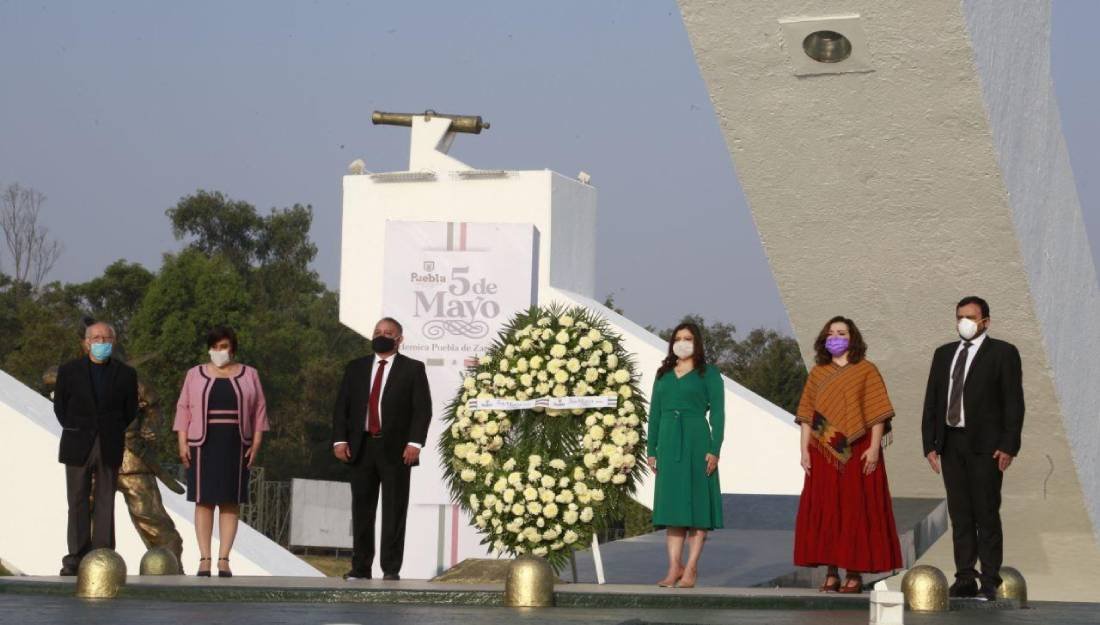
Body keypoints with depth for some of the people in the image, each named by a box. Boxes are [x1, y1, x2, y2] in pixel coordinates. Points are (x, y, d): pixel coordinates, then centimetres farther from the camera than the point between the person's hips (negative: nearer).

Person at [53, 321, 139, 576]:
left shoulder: (125, 374, 3)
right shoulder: (69, 371, 3)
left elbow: (130, 409, 10)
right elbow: (59, 405, 9)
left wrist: (115, 431, 3)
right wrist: (71, 429, 1)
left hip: (109, 448, 0)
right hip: (77, 447, 0)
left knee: (105, 502, 1)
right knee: (78, 501, 1)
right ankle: (77, 556, 4)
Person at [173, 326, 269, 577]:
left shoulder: (249, 375, 8)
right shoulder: (196, 375, 8)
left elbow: (259, 411, 7)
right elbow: (184, 409, 5)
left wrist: (256, 443, -3)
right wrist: (182, 443, -5)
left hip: (236, 446, 0)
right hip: (203, 444, 0)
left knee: (231, 502, -1)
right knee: (204, 500, -3)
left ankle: (224, 559, 0)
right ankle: (204, 559, -3)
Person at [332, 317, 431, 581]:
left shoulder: (413, 369, 4)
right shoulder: (356, 368, 14)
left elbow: (422, 409, -3)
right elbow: (341, 406, 11)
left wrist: (415, 442, -14)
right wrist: (339, 439, -1)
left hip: (396, 449, -3)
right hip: (361, 447, 3)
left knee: (394, 511, -2)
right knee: (361, 509, 4)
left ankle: (391, 569, 1)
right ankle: (360, 568, 8)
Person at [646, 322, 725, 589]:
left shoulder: (708, 374, 4)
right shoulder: (663, 375, 16)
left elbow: (717, 414, -2)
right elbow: (654, 413, 15)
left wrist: (715, 450, -11)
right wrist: (651, 450, 8)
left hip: (696, 443, -4)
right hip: (668, 444, 4)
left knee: (697, 503, -5)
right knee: (672, 504, 2)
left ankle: (691, 567, -4)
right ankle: (674, 567, 1)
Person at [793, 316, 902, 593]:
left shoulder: (865, 370, 4)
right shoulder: (818, 373, 13)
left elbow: (877, 413, -2)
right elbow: (807, 414, 10)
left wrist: (874, 448, -12)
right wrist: (805, 450, 0)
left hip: (857, 453, -3)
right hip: (823, 453, 3)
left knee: (856, 509, -3)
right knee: (825, 510, 1)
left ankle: (854, 573, 0)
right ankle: (831, 573, 6)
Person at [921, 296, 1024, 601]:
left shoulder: (1002, 353, -1)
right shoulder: (944, 354, 14)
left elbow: (1013, 402, -5)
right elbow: (931, 401, 14)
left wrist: (1008, 446, -12)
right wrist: (930, 444, 5)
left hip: (985, 445, -5)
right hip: (951, 443, 5)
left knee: (986, 513, -4)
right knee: (959, 513, 6)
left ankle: (990, 582, -2)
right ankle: (965, 579, 10)